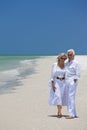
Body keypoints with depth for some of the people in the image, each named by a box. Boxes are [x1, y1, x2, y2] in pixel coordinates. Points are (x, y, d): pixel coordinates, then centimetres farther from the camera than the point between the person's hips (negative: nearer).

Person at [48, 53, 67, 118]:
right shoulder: (54, 65, -5)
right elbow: (52, 75, -5)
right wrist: (52, 84, -12)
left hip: (63, 83, 3)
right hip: (56, 82, -3)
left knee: (62, 97, 1)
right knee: (57, 96, -14)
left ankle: (59, 112, 12)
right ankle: (60, 112, -17)